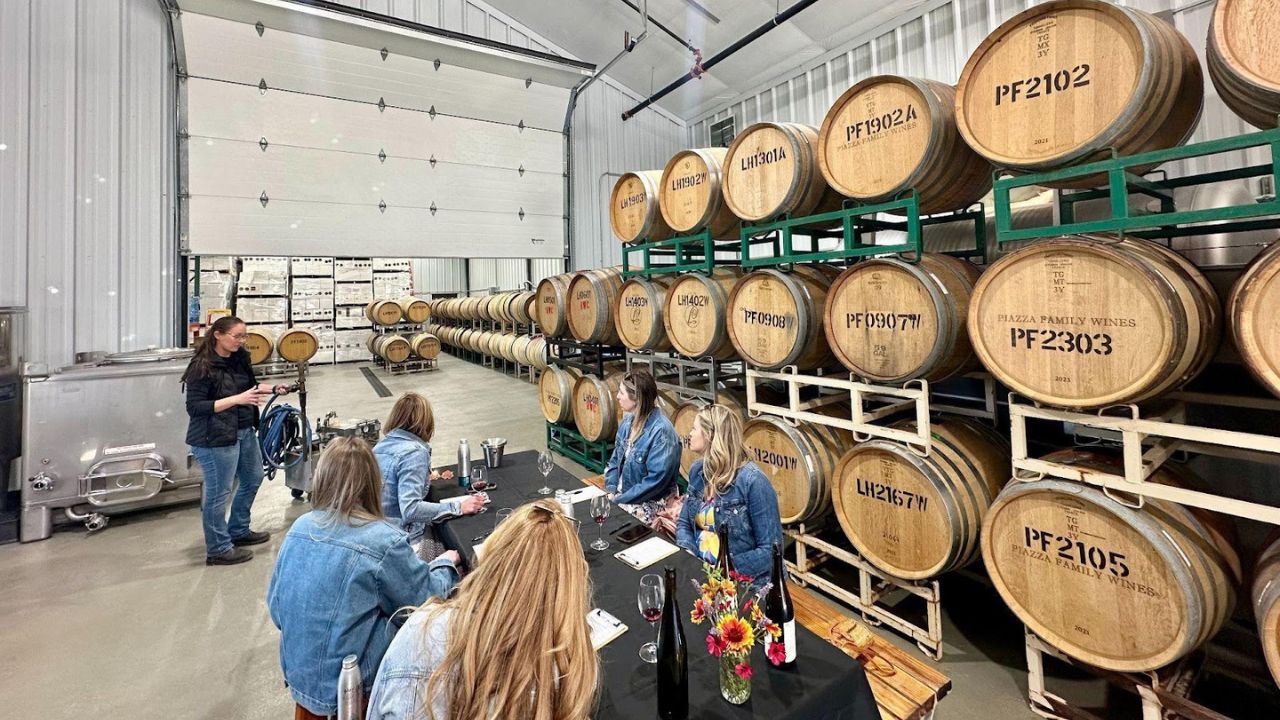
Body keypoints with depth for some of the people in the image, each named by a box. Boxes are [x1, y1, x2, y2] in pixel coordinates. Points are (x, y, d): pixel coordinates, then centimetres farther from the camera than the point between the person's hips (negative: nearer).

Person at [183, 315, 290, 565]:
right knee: (218, 492, 3)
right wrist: (236, 399, -27)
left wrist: (273, 389, 2)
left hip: (245, 432, 9)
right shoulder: (202, 367, -17)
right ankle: (218, 549, 20)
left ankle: (238, 532, 40)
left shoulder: (239, 357, 3)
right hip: (215, 439, -9)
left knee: (253, 479, 21)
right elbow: (194, 407, -19)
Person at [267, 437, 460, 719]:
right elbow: (426, 601, -10)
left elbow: (276, 606, 7)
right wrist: (446, 564, 8)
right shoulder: (385, 541, -24)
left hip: (297, 673, 6)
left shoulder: (299, 527, -5)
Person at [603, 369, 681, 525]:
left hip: (650, 504, -7)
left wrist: (618, 500, -18)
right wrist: (611, 491, -4)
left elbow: (655, 481, -24)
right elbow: (615, 461, 11)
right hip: (621, 495, 7)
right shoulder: (628, 422, 1)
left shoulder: (661, 432, -23)